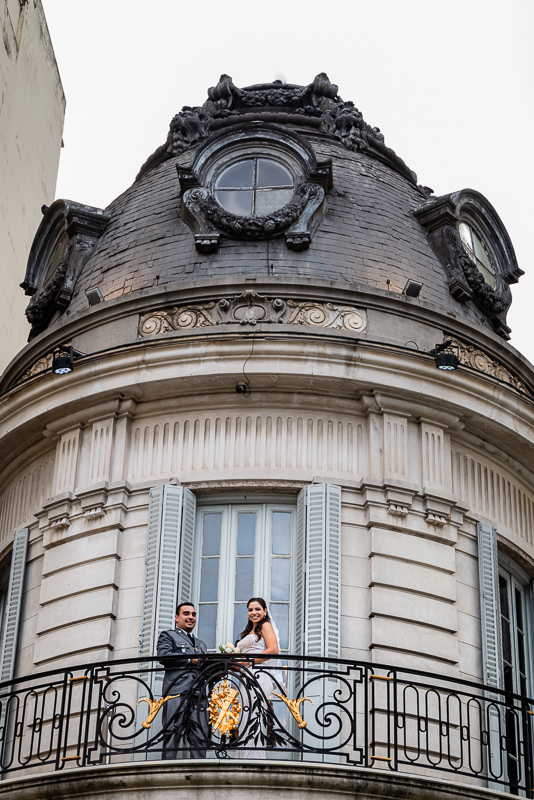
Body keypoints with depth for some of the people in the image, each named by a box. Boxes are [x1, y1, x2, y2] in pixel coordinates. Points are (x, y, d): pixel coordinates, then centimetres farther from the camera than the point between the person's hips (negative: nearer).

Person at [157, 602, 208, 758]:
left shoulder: (201, 644, 33)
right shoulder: (168, 636, 13)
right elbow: (163, 656, -6)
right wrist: (190, 660, -7)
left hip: (198, 693, 6)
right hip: (176, 691, -6)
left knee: (200, 736, -4)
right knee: (173, 734, -11)